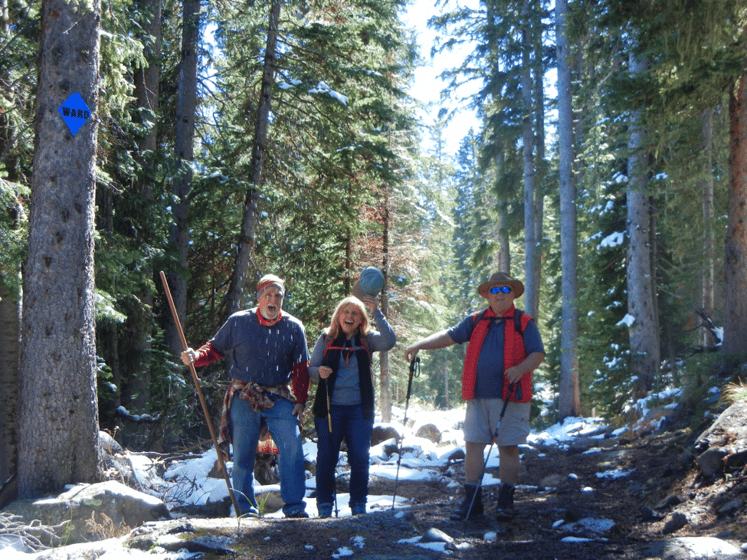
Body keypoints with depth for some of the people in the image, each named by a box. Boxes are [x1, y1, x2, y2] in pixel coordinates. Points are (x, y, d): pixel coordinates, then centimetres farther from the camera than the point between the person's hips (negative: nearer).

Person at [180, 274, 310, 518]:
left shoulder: (293, 327, 3)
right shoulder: (238, 322, 0)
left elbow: (301, 368, 8)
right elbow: (215, 348, 7)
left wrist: (300, 400, 1)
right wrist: (196, 357, -13)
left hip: (278, 398, 1)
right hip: (244, 397, 0)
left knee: (292, 448, -12)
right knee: (243, 455, 2)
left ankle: (295, 508, -6)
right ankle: (246, 509, 12)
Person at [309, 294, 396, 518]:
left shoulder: (367, 340, 6)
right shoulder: (326, 338, 7)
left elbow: (389, 341, -14)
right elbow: (311, 369, 7)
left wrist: (376, 312, -18)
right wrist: (319, 372, -16)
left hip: (359, 409, 0)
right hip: (330, 408, 0)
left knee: (359, 458, 0)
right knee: (326, 457, 0)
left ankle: (358, 504, 12)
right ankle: (324, 505, 11)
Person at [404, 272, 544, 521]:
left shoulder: (524, 323, 5)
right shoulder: (476, 321, 14)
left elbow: (538, 353, -1)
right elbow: (449, 335, 9)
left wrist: (522, 368, -21)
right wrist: (419, 344, -3)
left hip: (510, 398, -3)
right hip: (478, 397, 3)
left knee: (508, 448, 1)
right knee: (473, 445, 2)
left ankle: (506, 502, 11)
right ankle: (472, 501, 9)